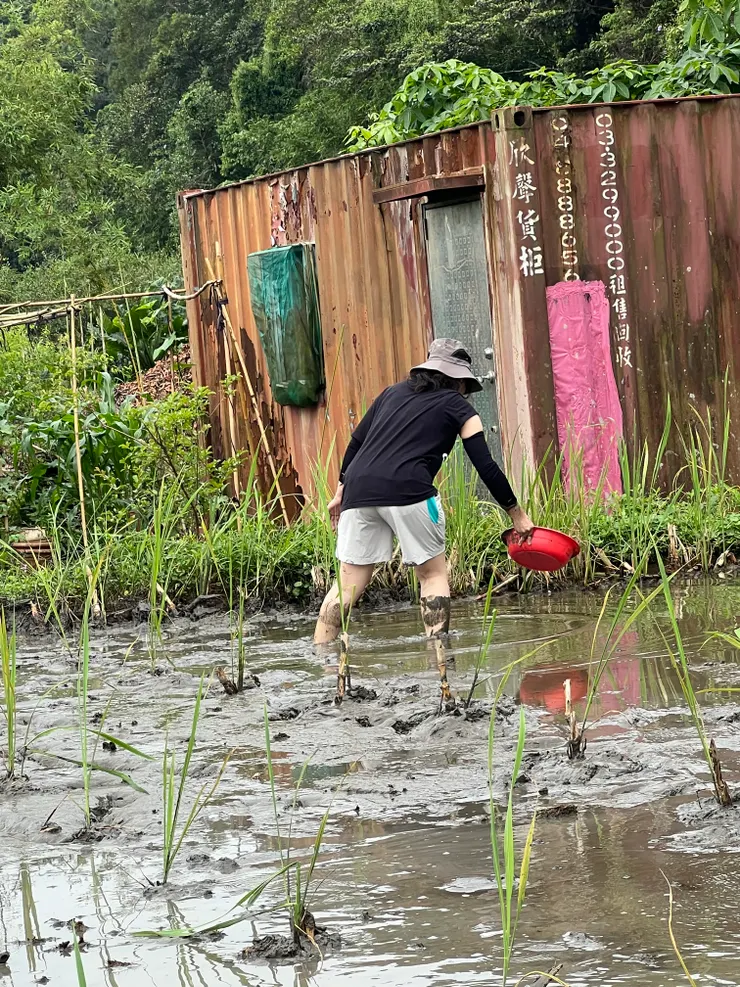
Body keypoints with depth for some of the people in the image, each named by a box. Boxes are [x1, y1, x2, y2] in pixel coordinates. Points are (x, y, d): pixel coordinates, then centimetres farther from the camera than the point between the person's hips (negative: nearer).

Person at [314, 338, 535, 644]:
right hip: (406, 491, -4)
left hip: (359, 488, 4)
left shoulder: (392, 393, 26)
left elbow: (355, 442, 23)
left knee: (349, 583, 7)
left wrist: (340, 492, 28)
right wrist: (517, 515, 15)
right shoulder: (458, 408, 14)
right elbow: (487, 468, 9)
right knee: (433, 573, 10)